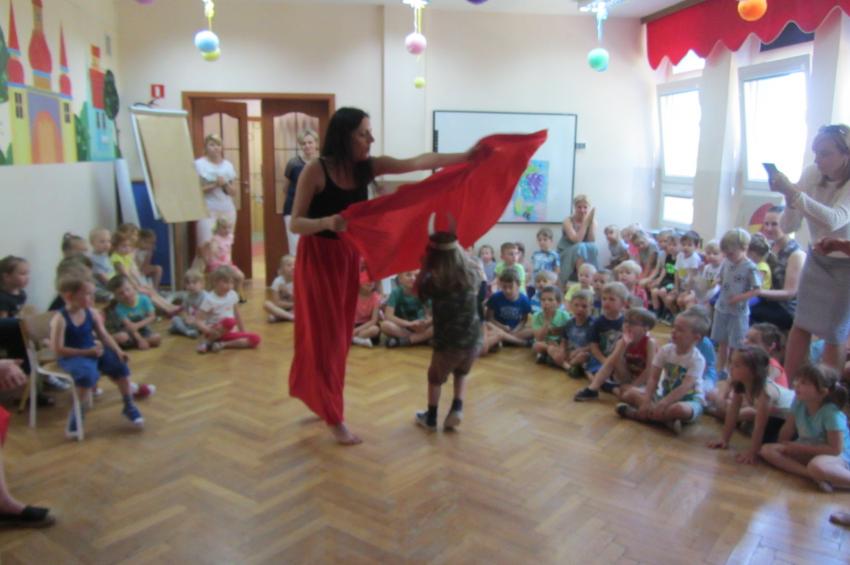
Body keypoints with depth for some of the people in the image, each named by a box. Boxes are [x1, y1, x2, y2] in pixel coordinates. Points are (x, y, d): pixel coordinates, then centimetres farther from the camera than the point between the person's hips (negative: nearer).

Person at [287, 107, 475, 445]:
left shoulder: (368, 167, -2)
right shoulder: (316, 170, -17)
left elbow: (417, 163, -6)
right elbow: (295, 223, -19)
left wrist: (466, 156, -10)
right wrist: (326, 222, -39)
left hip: (349, 257, 6)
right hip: (318, 258, -6)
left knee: (340, 335, 13)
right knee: (324, 336, 0)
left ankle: (321, 400, 33)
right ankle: (334, 418, 12)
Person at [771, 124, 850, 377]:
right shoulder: (812, 174, -11)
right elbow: (788, 227, -10)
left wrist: (793, 191, -50)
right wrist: (790, 198, -30)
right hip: (817, 259, 4)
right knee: (801, 326, 7)